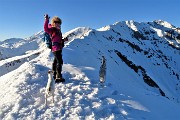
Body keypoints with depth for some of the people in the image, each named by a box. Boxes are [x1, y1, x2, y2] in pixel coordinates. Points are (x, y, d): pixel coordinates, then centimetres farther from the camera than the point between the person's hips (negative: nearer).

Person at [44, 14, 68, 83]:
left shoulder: (58, 31, 18)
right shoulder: (52, 30, -7)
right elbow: (46, 29, -28)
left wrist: (63, 40, 8)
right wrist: (46, 20, -32)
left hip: (59, 48, 10)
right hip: (56, 48, -10)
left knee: (55, 62, 19)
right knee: (60, 62, -13)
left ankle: (54, 75, 34)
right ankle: (58, 77, -13)